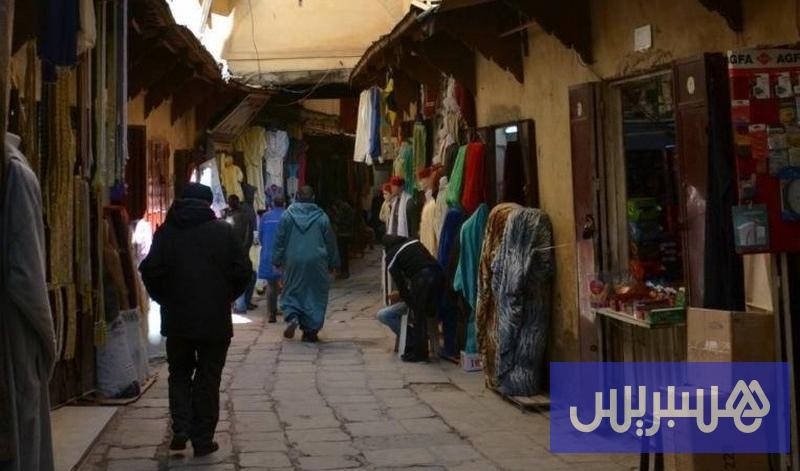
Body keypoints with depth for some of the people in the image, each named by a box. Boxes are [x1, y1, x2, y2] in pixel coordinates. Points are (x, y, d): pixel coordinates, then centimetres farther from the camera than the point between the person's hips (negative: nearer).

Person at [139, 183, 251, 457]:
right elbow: (243, 271, -6)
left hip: (177, 320, 1)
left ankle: (181, 428, 5)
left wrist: (165, 300, 11)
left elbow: (150, 272, -4)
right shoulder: (225, 231, -3)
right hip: (215, 320, -1)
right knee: (208, 379, 8)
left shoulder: (165, 232, 0)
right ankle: (203, 439, 11)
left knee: (179, 373, 19)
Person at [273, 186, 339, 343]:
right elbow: (330, 242, 4)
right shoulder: (321, 217, -1)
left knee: (291, 292, 14)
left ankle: (292, 317, -11)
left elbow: (279, 240, 1)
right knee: (315, 295, 8)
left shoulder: (287, 215, -1)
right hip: (316, 263, 0)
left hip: (293, 261, 0)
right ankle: (311, 331, 6)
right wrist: (332, 264, 13)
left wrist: (277, 261, 10)